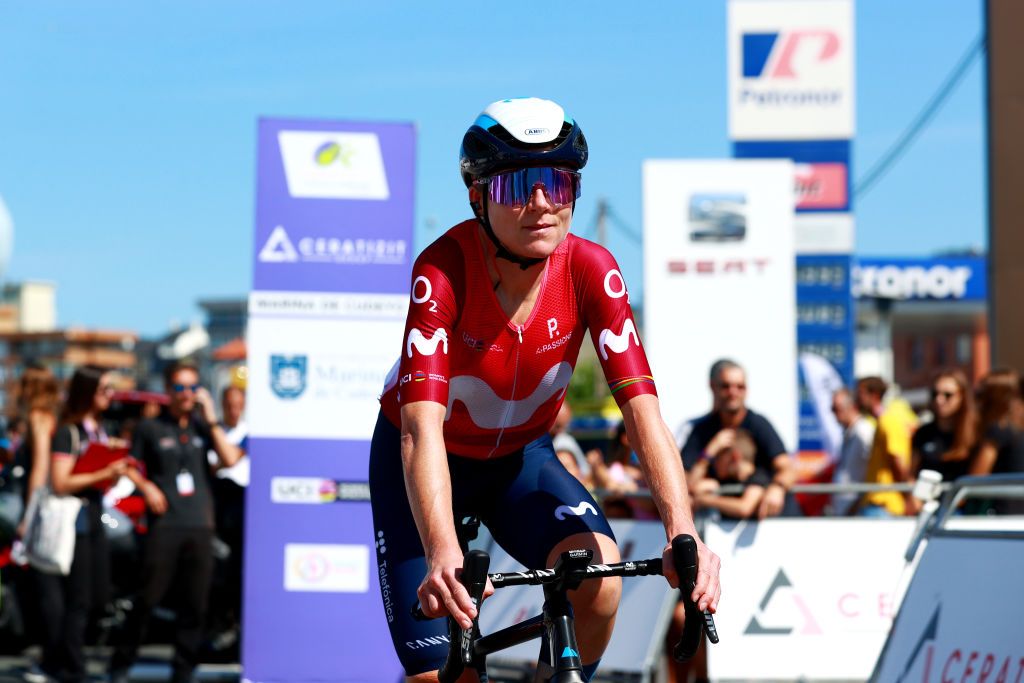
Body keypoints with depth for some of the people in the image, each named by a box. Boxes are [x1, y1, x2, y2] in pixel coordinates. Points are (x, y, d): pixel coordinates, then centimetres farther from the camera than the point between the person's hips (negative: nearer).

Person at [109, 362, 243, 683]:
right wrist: (146, 487, -6)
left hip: (200, 525, 3)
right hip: (164, 525, -3)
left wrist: (211, 419, -4)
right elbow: (131, 466, 13)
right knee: (149, 598, -5)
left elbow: (230, 459, -3)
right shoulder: (151, 428, 5)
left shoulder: (203, 426, 10)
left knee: (195, 605, 3)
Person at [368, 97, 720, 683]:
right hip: (430, 459, -2)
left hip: (520, 457, 2)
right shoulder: (443, 270, -31)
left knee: (598, 570, -27)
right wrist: (442, 555, -59)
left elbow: (644, 413, -30)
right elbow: (421, 427, -42)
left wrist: (684, 536, -47)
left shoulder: (591, 271, -23)